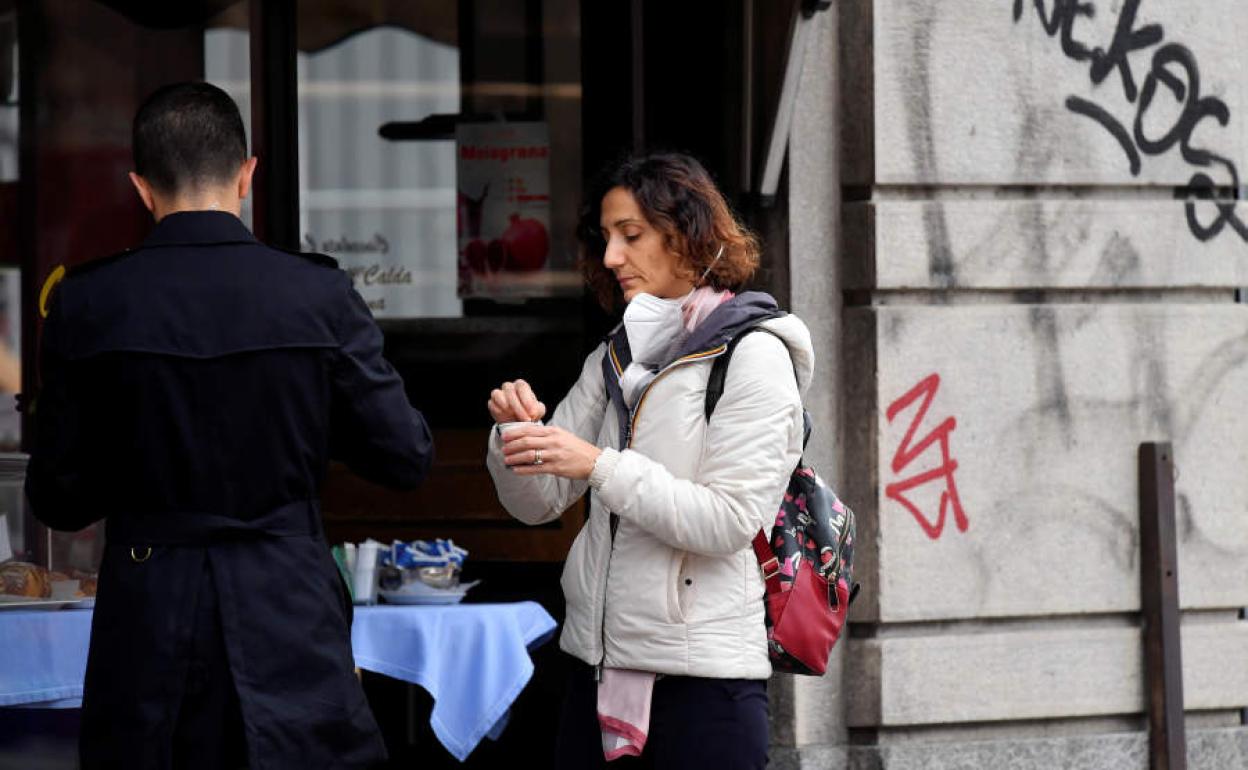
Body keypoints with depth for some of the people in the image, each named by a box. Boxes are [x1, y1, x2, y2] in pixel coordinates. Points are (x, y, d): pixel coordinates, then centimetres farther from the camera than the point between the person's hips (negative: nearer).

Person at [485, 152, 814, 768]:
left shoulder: (752, 355, -6)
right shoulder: (615, 359, 14)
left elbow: (729, 521, -15)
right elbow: (538, 503, 13)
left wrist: (600, 466, -21)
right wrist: (518, 433, -7)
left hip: (703, 673, -6)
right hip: (597, 665, 6)